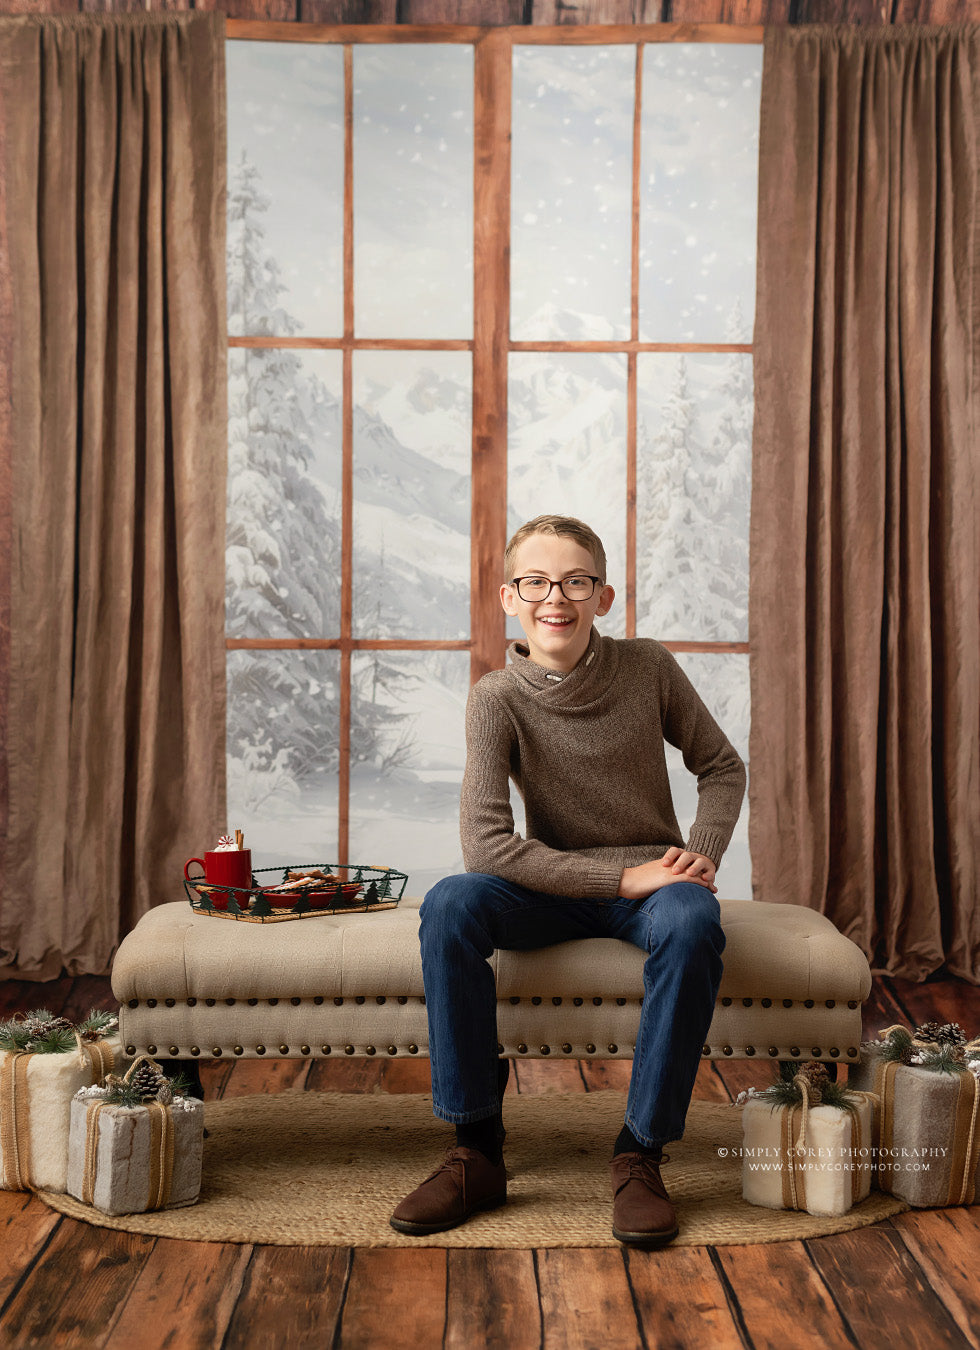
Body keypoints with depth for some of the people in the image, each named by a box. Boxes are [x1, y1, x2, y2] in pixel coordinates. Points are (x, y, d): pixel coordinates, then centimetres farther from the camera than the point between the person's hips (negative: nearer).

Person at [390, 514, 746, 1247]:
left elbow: (723, 766, 9)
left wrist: (702, 852, -9)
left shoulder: (649, 668, -5)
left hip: (651, 881, 0)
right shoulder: (499, 698, -11)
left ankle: (641, 1156, -20)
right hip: (556, 889, 0)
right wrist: (622, 875, -23)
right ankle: (476, 1152, -19)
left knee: (691, 924, -35)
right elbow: (487, 844, -20)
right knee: (450, 903, -30)